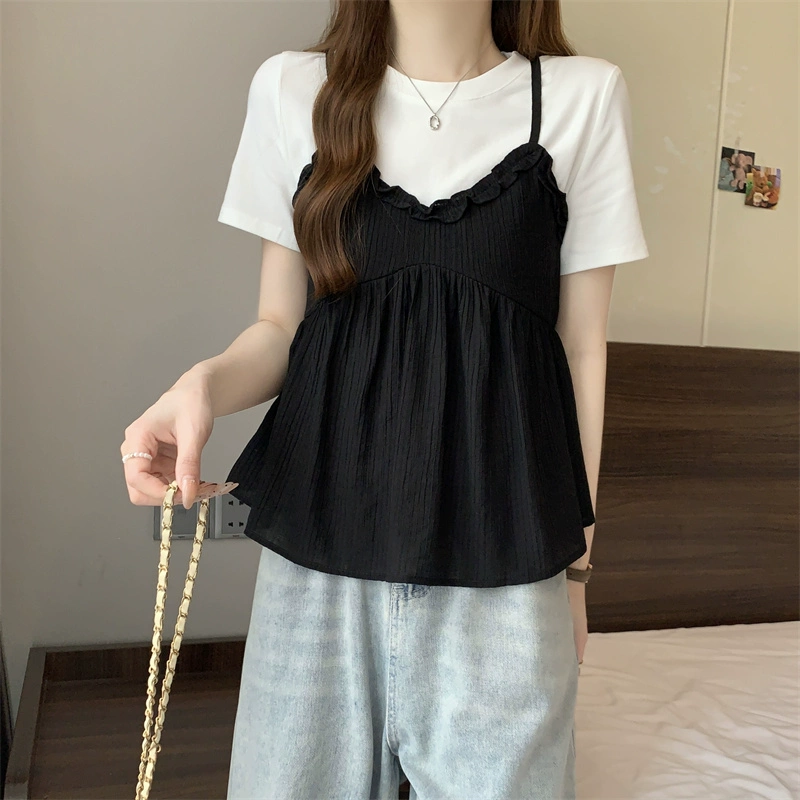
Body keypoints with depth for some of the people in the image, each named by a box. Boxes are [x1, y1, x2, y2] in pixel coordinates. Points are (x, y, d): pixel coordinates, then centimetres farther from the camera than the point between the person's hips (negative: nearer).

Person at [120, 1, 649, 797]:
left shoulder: (585, 94, 1)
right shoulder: (291, 86, 4)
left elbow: (581, 346, 3)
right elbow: (279, 326, 7)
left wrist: (577, 557, 7)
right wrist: (205, 383, -16)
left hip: (500, 554, 0)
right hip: (321, 537, 2)